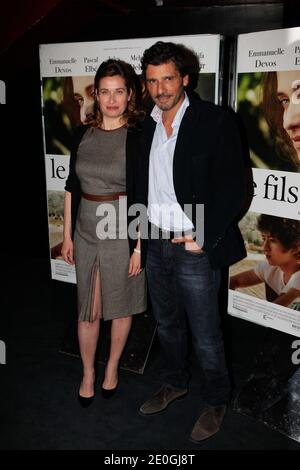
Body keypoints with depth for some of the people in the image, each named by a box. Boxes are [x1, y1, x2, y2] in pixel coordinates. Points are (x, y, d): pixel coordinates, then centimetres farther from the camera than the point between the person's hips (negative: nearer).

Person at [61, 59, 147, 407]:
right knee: (87, 310, 10)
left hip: (122, 235, -3)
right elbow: (72, 187, 9)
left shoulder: (139, 137, -9)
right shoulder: (83, 136, 4)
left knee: (121, 306, 13)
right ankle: (88, 374, 31)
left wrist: (139, 246, -12)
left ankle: (112, 367, 36)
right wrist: (67, 235, 9)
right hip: (86, 234, 3)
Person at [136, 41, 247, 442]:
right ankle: (174, 383, 44)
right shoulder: (149, 124, 8)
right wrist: (141, 230, 9)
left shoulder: (216, 122, -12)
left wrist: (202, 240, -17)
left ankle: (216, 401, 32)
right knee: (167, 324, 22)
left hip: (194, 249, -6)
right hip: (156, 245, 6)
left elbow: (233, 188, -14)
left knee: (205, 335, 8)